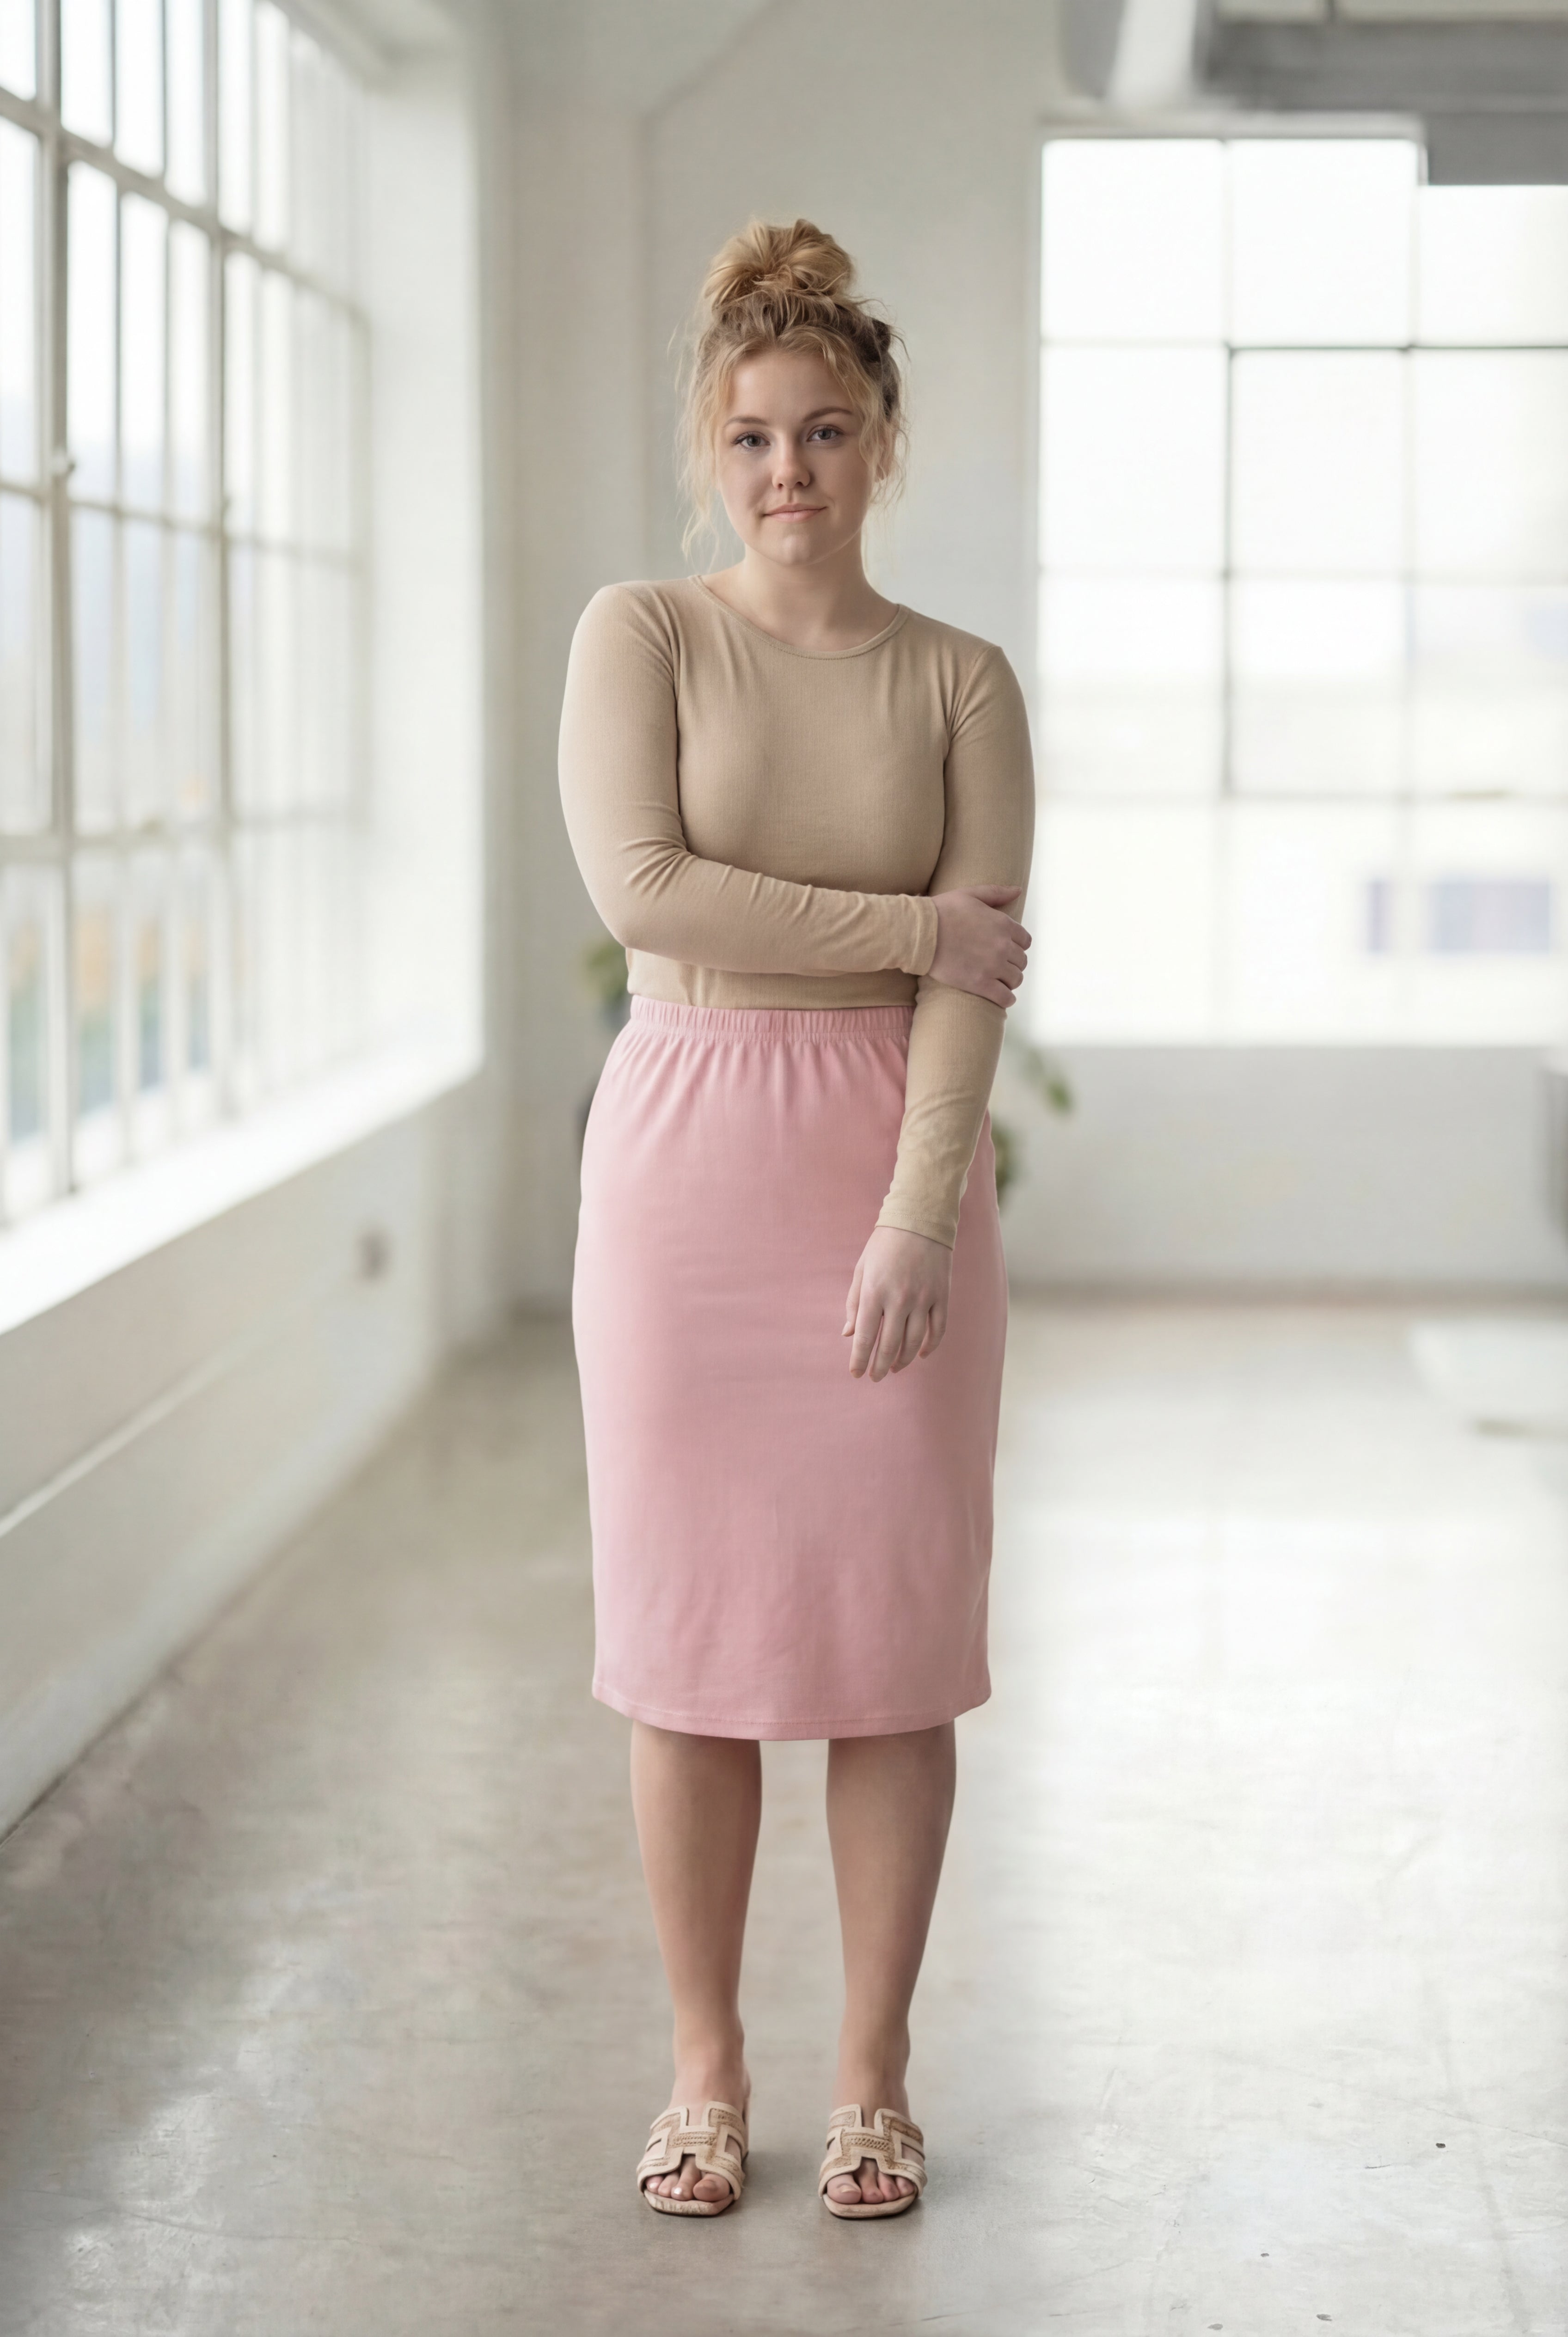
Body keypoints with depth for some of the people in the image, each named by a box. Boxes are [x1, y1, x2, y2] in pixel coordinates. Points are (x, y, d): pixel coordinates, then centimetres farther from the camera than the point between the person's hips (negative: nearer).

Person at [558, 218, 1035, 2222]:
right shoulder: (640, 634, 2)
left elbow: (976, 980, -5)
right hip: (686, 1142, -1)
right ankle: (706, 2071, 17)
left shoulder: (960, 682, 4)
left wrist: (917, 1213, -15)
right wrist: (903, 925, -10)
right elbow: (640, 888, -13)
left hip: (896, 1157, 1)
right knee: (691, 1629, 3)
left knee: (894, 1632, 3)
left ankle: (873, 2075, 17)